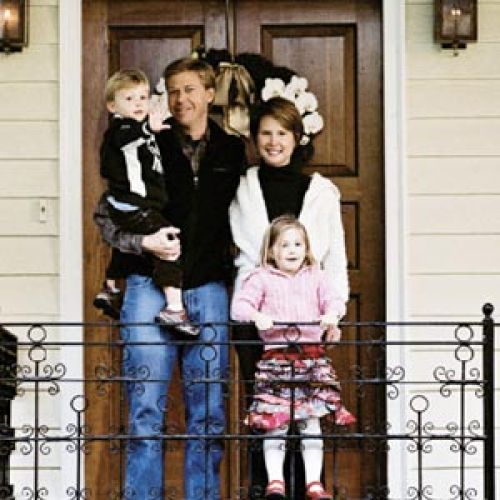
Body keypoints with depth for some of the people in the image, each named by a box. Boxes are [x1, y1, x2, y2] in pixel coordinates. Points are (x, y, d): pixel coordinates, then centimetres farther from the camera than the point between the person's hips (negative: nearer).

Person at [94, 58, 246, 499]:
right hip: (151, 287, -2)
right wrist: (143, 242, -13)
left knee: (209, 412, 4)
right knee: (146, 408, -3)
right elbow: (105, 215, 3)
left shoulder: (231, 152, 9)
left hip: (209, 289, 2)